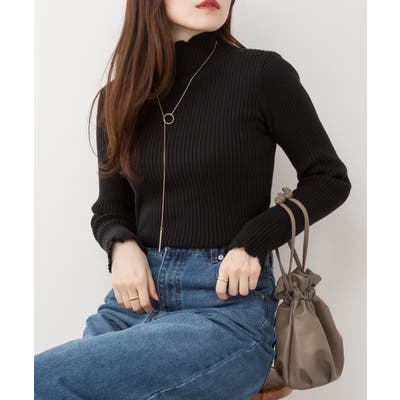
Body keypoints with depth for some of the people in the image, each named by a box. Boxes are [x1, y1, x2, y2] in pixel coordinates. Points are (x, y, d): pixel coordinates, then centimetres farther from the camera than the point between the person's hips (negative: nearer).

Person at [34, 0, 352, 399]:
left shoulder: (262, 73, -4)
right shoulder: (117, 98, 9)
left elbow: (330, 179, 3)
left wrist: (253, 241, -12)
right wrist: (122, 246, -6)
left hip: (228, 308, -4)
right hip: (134, 299, 5)